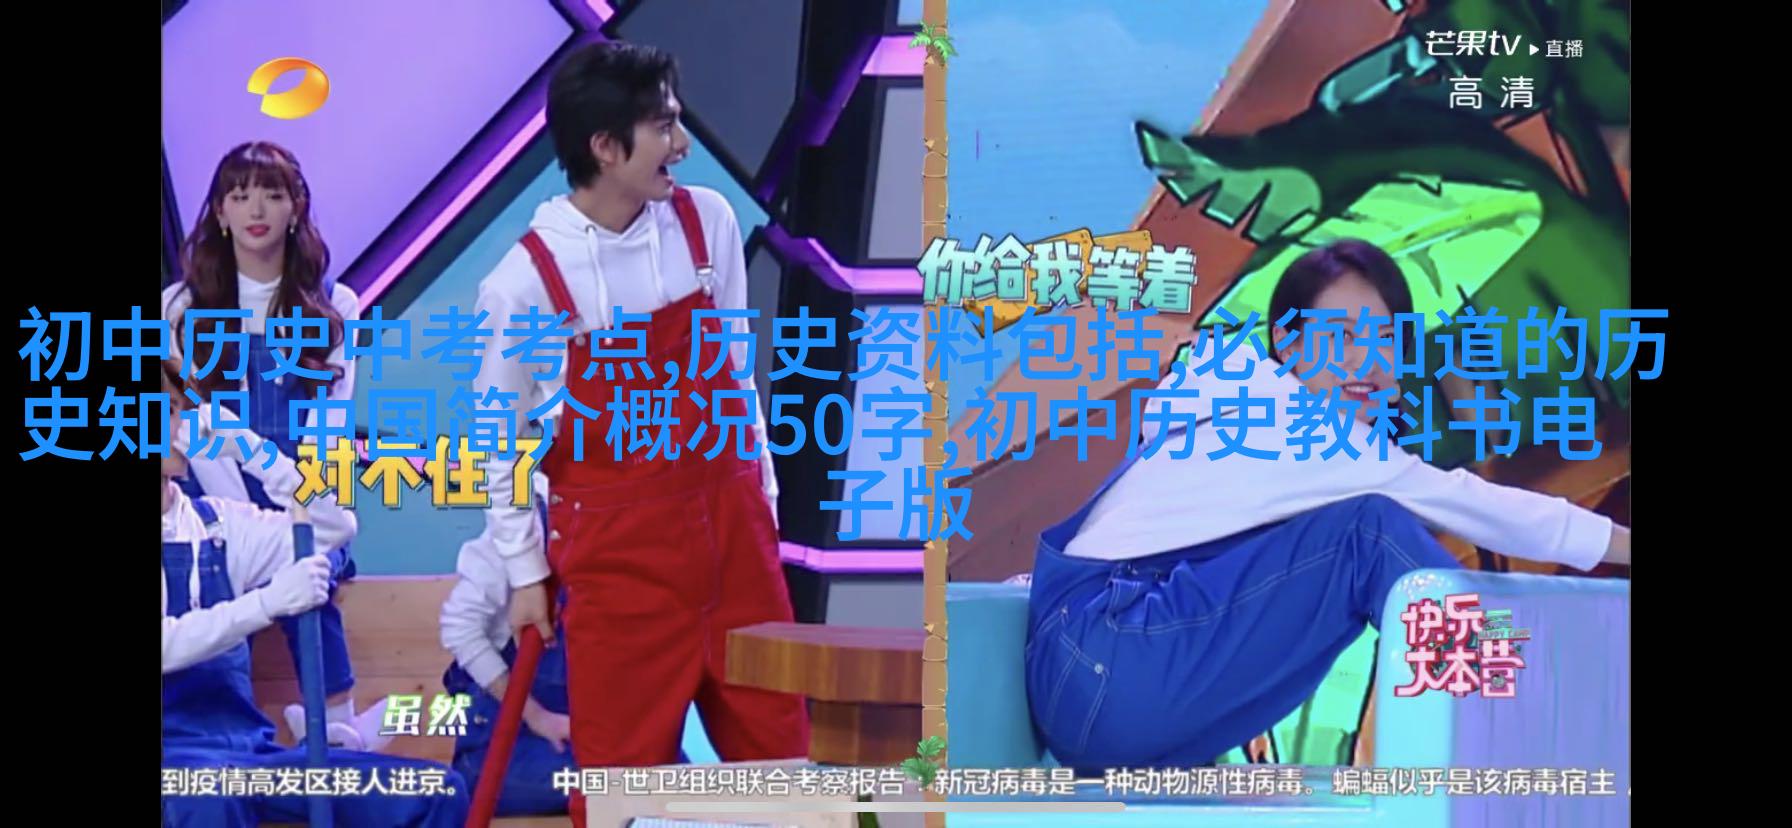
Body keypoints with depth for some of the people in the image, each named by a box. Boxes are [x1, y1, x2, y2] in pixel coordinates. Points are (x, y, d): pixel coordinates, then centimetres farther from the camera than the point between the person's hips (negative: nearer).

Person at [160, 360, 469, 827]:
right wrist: (268, 601, -27)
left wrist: (248, 447, 3)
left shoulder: (215, 523, 14)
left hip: (248, 750, 6)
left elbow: (334, 526, 11)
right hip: (176, 754, -6)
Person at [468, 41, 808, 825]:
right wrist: (525, 572, 1)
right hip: (616, 546, -4)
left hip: (730, 522, 4)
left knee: (773, 745, 10)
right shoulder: (524, 280, -13)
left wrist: (761, 496, 13)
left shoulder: (708, 221, -1)